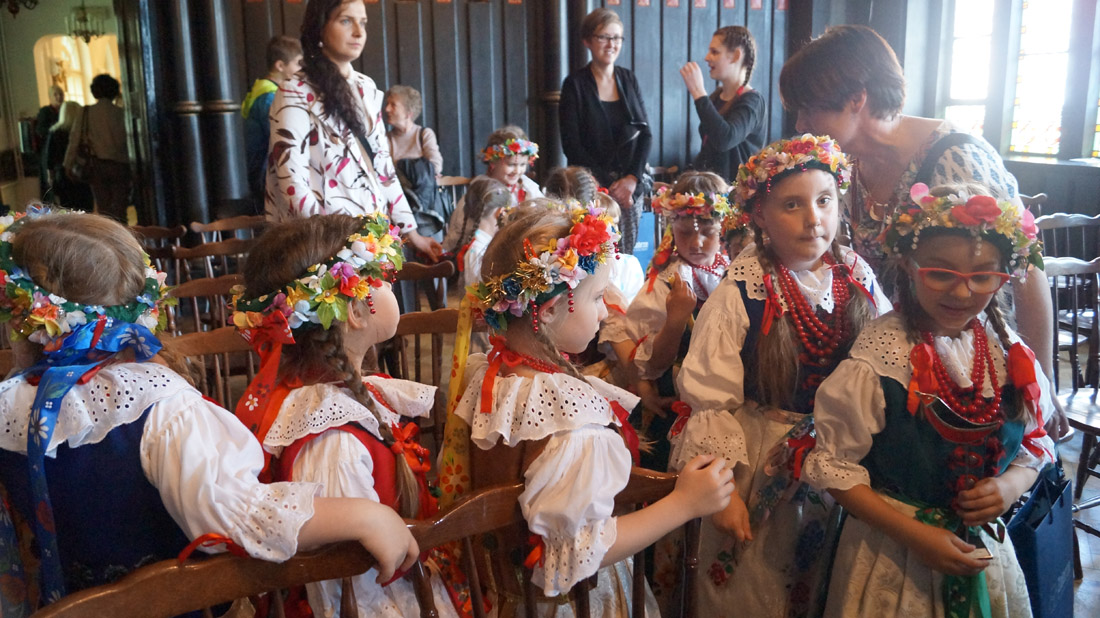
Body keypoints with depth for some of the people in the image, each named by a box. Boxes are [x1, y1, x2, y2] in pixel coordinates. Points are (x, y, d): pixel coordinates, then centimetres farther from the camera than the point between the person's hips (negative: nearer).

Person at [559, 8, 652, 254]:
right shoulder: (575, 84, -2)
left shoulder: (628, 79, 11)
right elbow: (571, 144, -6)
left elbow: (646, 133, 8)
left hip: (630, 186, 4)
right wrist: (608, 185, -11)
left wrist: (632, 178, -8)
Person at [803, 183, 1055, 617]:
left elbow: (1035, 443, 9)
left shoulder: (1009, 353, -4)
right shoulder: (878, 357, -20)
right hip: (893, 558, -4)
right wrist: (913, 534, -18)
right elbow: (833, 466, -16)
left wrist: (1011, 485, -12)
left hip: (984, 547, 5)